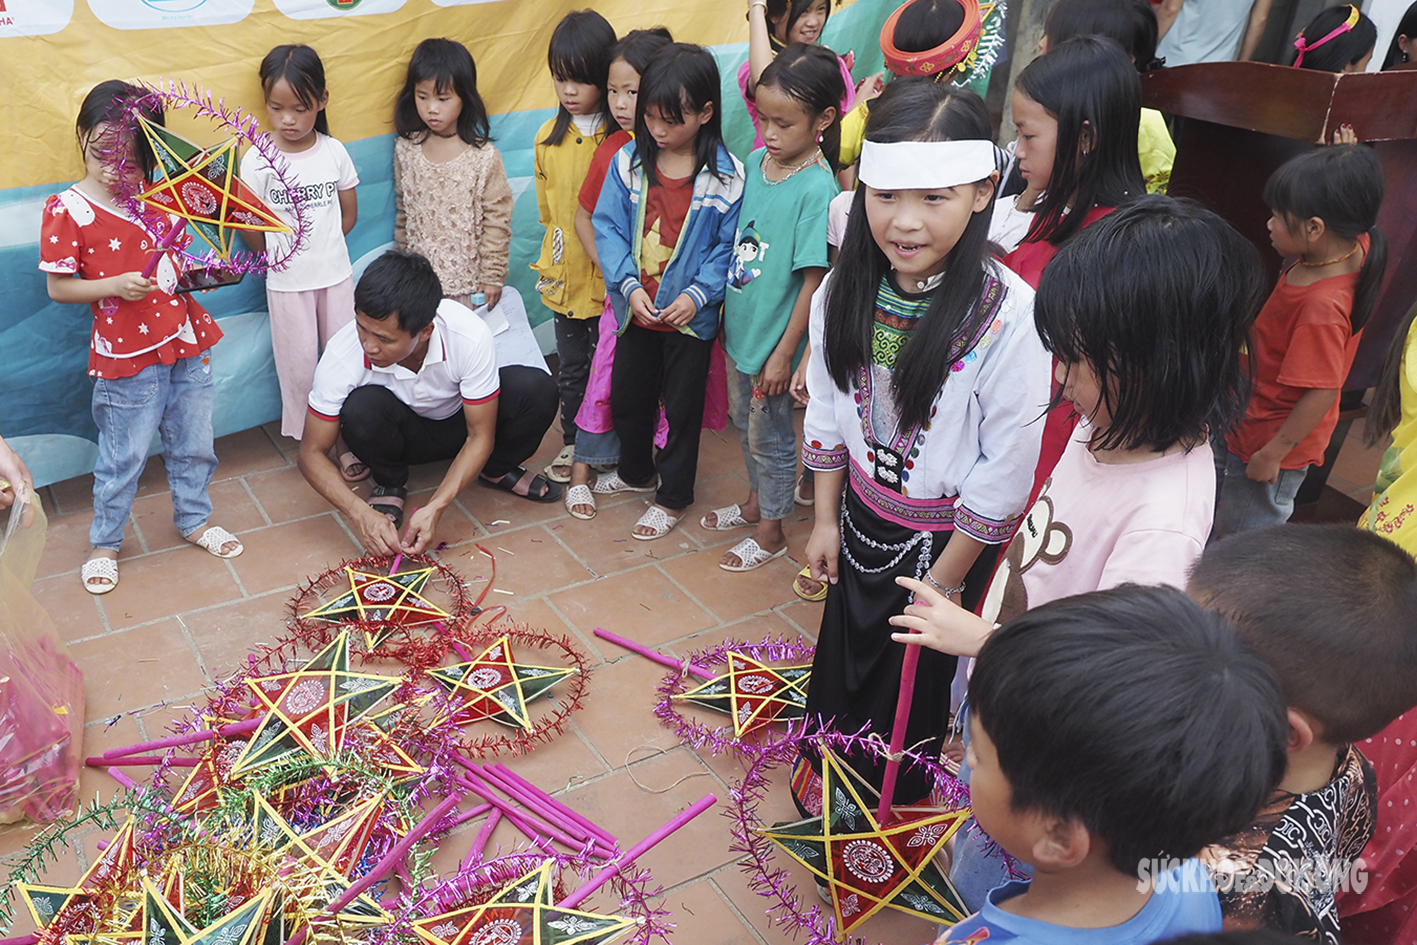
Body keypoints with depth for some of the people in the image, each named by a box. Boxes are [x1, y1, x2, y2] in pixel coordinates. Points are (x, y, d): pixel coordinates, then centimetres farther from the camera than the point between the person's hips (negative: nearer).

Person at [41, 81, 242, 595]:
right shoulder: (66, 210, -10)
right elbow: (57, 286, -7)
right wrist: (115, 286, -22)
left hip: (187, 343, 5)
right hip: (127, 356, -5)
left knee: (193, 442, 18)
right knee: (124, 457, 7)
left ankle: (194, 518, 39)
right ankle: (104, 542, 27)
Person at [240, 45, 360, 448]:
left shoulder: (334, 152, -2)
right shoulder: (257, 160, -9)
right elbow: (253, 232, -5)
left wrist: (319, 244, 3)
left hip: (336, 274, 2)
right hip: (287, 281, -2)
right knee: (299, 364, 6)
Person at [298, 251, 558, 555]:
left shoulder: (470, 337, -34)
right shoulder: (341, 355, -31)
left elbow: (480, 436, -23)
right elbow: (312, 453, -20)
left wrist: (435, 507, -35)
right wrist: (361, 514, -36)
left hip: (461, 424, 0)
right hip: (401, 433, 0)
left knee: (537, 390, -29)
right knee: (361, 406, -35)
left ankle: (495, 471, 2)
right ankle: (389, 485, -2)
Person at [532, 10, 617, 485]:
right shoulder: (549, 137, 5)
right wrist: (554, 259, 13)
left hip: (610, 276, -4)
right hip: (565, 273, 4)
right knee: (571, 365, 16)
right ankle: (572, 442, 32)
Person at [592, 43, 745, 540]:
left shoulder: (726, 176, -13)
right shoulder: (629, 161, -5)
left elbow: (728, 246, -9)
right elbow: (608, 226, -3)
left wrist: (697, 295, -19)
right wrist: (629, 285, -15)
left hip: (691, 314, -3)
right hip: (636, 308, 3)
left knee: (683, 406, 11)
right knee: (626, 396, 18)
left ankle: (673, 497, 28)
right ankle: (634, 471, 44)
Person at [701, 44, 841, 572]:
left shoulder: (817, 188, -22)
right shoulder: (758, 160, -1)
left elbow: (813, 280, -20)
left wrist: (784, 353, -17)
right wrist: (729, 311, 12)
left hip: (775, 338, -7)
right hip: (743, 326, 7)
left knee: (769, 434, 10)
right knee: (744, 421, 23)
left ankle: (770, 532, 30)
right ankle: (756, 503, 46)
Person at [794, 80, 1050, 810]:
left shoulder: (1010, 317, -28)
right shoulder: (844, 291, -12)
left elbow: (1006, 469, -20)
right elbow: (827, 413, 1)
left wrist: (944, 581, -13)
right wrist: (826, 521, 6)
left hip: (944, 537, -4)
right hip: (862, 514, 4)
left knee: (912, 675, 18)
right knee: (841, 655, 24)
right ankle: (820, 775, 54)